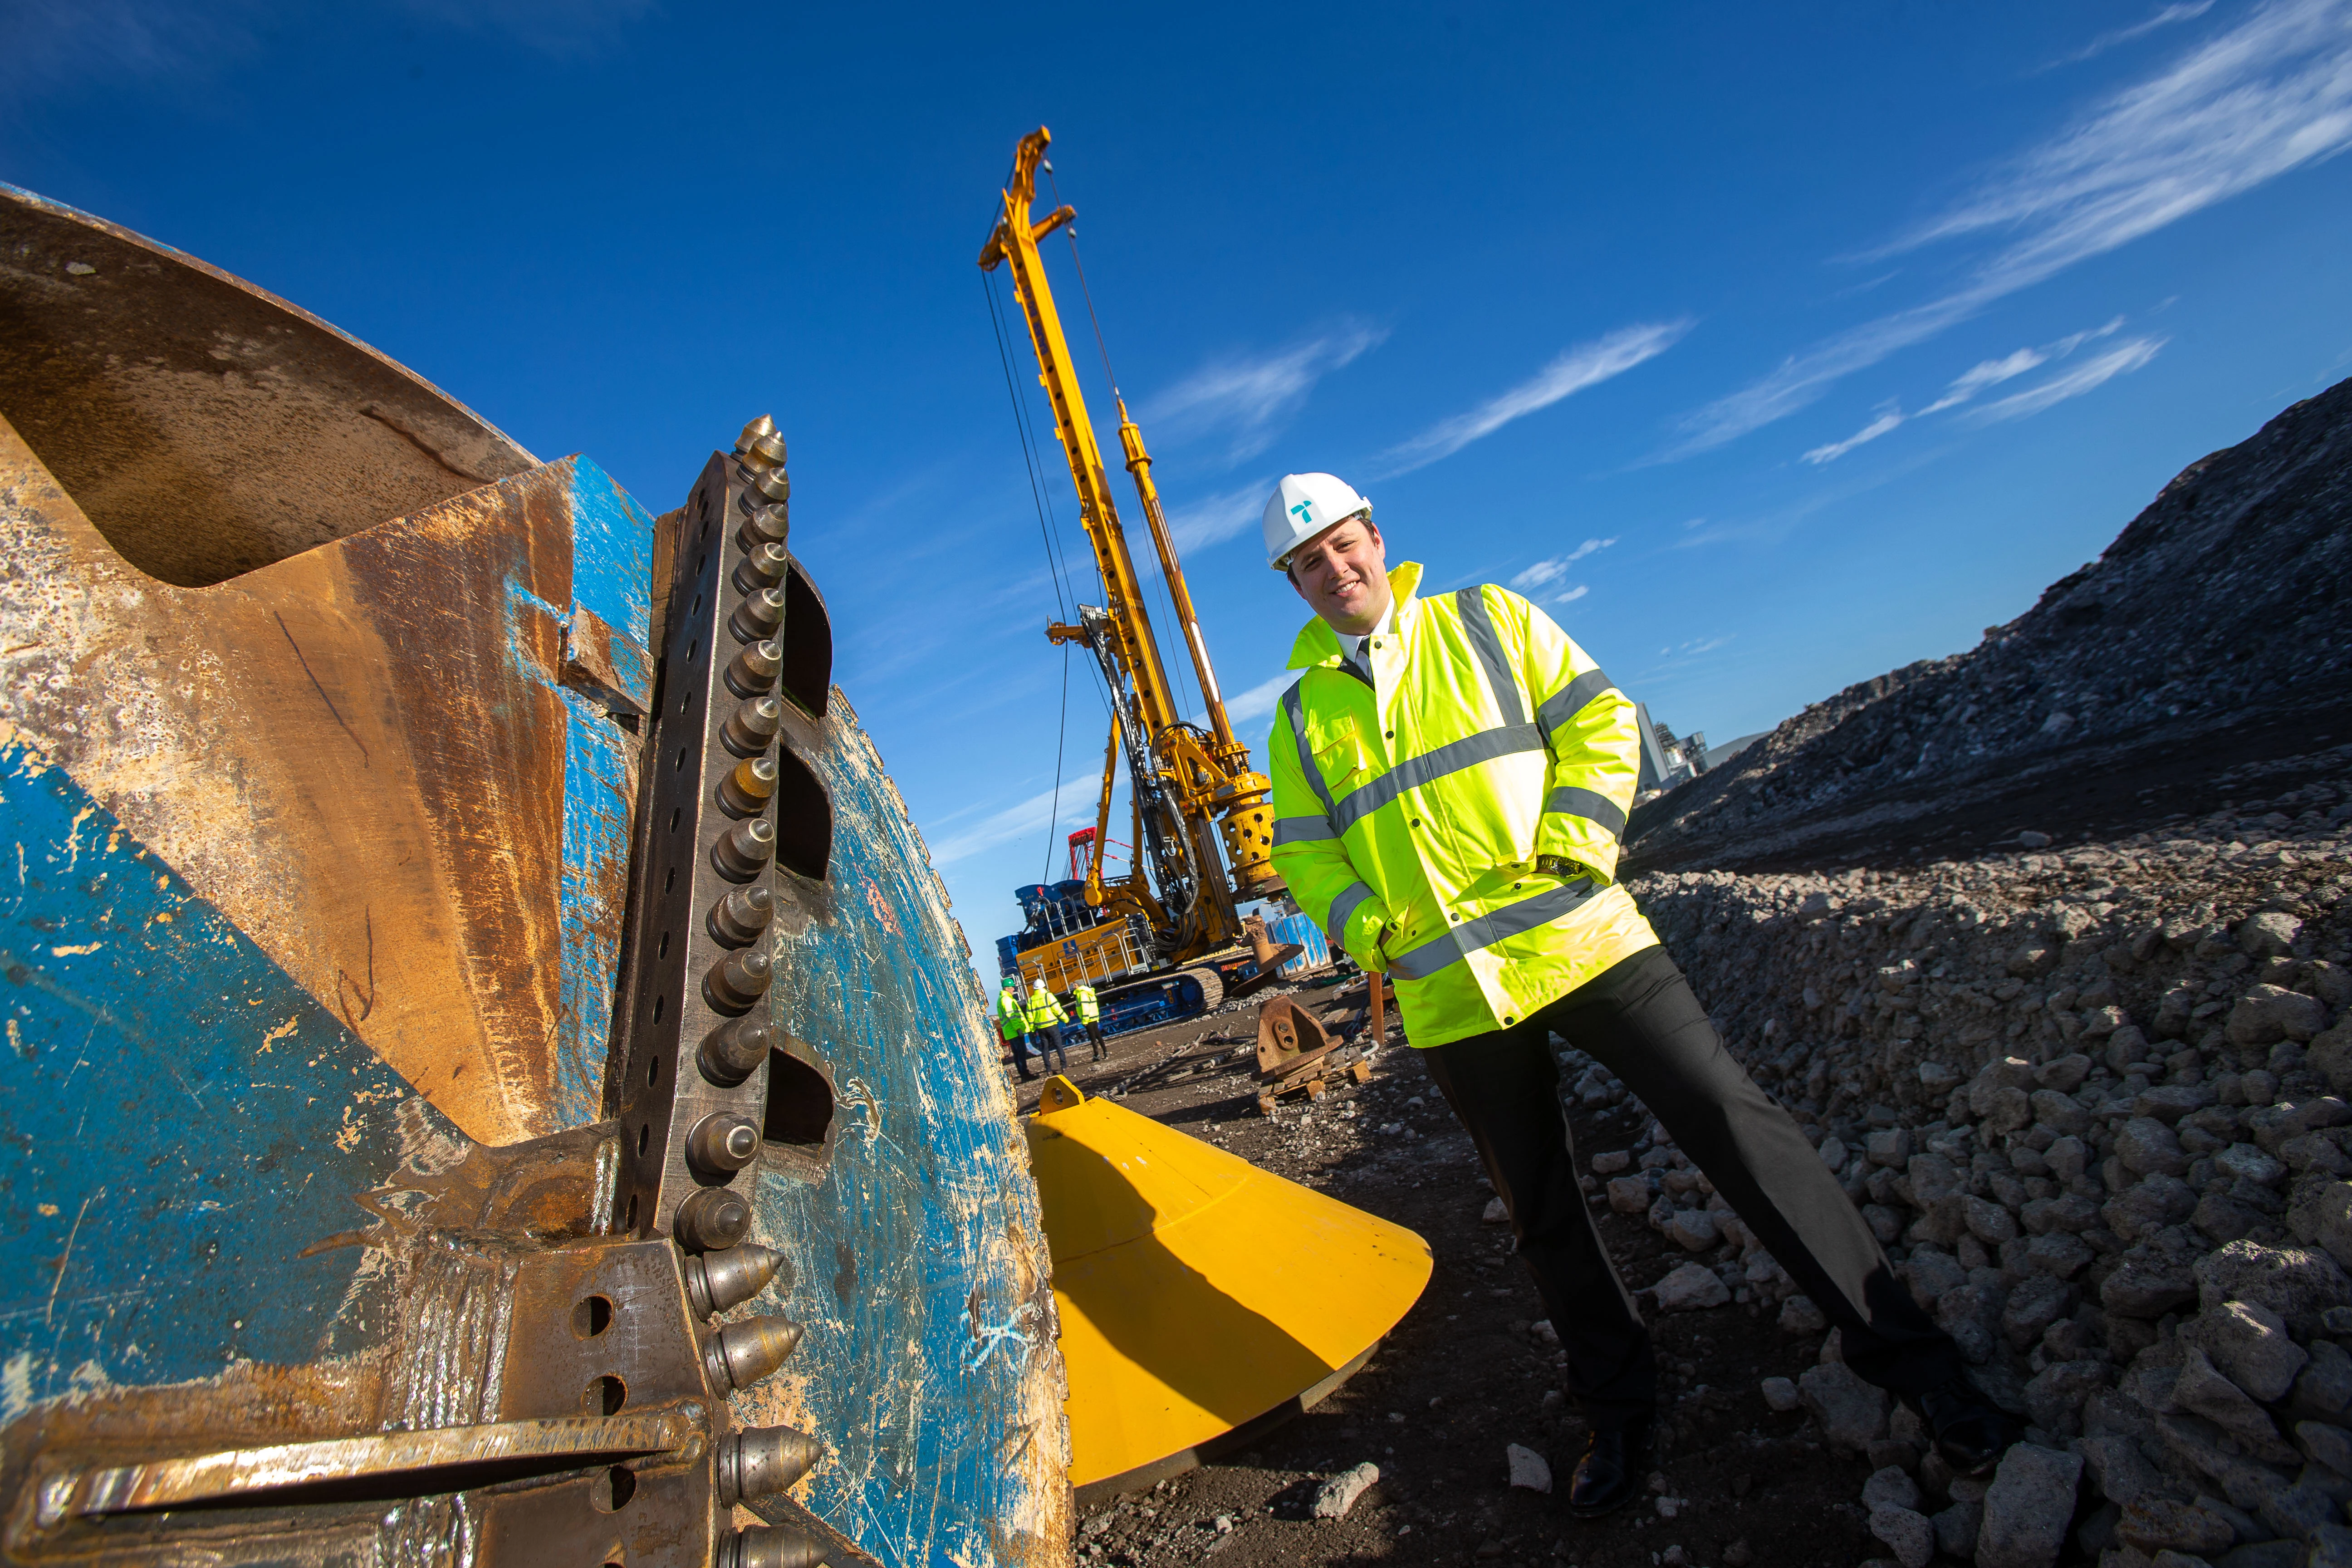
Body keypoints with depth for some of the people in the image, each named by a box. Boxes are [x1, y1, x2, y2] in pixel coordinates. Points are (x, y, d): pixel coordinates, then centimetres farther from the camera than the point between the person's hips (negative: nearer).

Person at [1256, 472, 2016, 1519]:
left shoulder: (1484, 621, 4)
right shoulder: (1301, 713, 9)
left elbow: (1599, 721, 2)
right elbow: (1304, 855, 11)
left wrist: (1571, 846, -10)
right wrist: (1370, 934, -6)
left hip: (1574, 937, -2)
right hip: (1448, 998, 2)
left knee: (1736, 1126, -5)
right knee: (1541, 1214, 13)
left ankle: (1906, 1356, 13)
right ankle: (1616, 1406, 33)